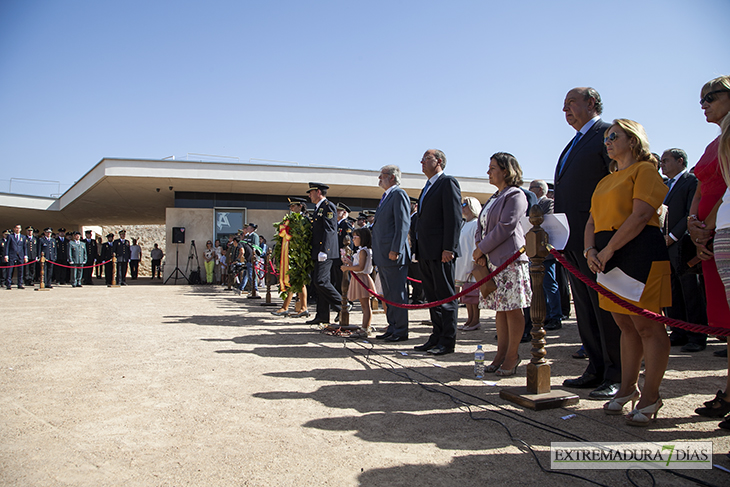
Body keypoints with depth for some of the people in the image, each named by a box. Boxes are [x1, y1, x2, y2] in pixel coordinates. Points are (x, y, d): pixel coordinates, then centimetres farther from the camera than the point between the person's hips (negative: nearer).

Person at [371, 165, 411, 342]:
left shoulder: (399, 194, -9)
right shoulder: (386, 196, 21)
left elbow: (403, 224, -17)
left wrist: (395, 250, -23)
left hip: (393, 255, -10)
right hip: (382, 255, 10)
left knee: (398, 294, -4)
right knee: (388, 294, 13)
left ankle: (401, 331, 2)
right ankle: (392, 328, 21)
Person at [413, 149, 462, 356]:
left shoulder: (448, 183, -6)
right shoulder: (428, 187, 22)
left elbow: (454, 217, -14)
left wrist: (448, 248, -20)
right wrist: (418, 249, 16)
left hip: (440, 251, -9)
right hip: (425, 252, 9)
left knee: (446, 296, -3)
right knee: (432, 297, 12)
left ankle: (448, 341, 2)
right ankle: (437, 337, 19)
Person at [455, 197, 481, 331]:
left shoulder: (477, 224, -9)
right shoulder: (463, 224, 17)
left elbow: (478, 245, -14)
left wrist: (474, 264, -18)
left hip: (471, 265, -8)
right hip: (462, 265, 8)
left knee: (473, 294, -4)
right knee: (466, 294, 10)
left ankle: (475, 320, 3)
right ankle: (470, 319, 17)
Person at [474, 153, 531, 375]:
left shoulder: (515, 195, -7)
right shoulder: (495, 198, 20)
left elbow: (505, 227, -15)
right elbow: (482, 226, 16)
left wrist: (481, 249, -10)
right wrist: (480, 251, -1)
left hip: (510, 259, -9)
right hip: (493, 261, 9)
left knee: (512, 309, -3)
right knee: (500, 308, 9)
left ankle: (512, 356, 5)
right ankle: (501, 353, 15)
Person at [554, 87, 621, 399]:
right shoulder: (575, 143, 23)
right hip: (573, 239, 9)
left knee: (605, 307, -4)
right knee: (585, 308, 12)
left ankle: (616, 377, 6)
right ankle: (597, 370, 21)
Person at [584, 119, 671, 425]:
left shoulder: (645, 170, -2)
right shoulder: (605, 182, 22)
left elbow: (640, 215, -15)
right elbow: (592, 221, 16)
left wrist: (607, 251, -16)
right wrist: (590, 250, -3)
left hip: (640, 253, -8)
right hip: (608, 257, 8)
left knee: (647, 325, -3)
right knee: (626, 326, 13)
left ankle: (651, 396, 6)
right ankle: (628, 388, 22)